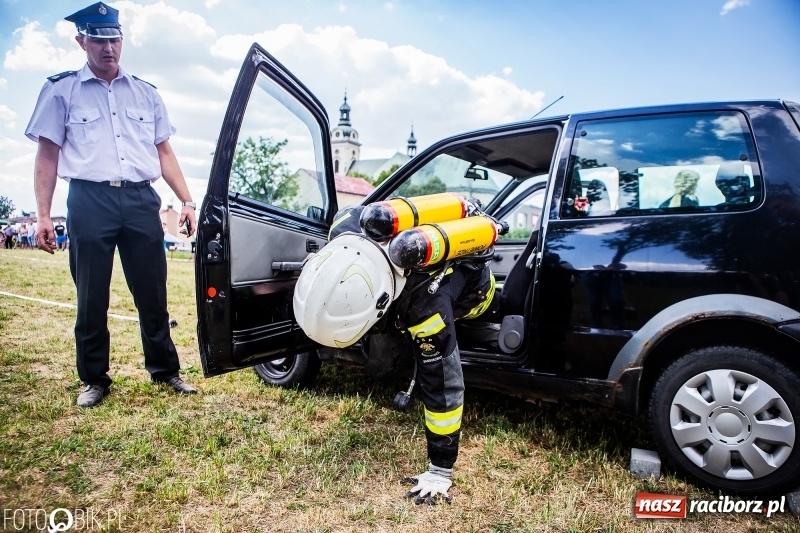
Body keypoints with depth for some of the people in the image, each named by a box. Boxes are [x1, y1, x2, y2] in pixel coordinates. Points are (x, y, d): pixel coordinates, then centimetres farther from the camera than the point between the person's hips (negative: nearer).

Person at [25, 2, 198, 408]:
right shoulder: (61, 90, 8)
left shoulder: (146, 93, 16)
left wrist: (187, 201, 7)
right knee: (91, 298, 5)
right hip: (89, 200, -1)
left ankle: (165, 370, 19)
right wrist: (43, 215, -3)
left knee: (152, 294, 6)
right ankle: (94, 379, 20)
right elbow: (47, 155, 5)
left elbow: (164, 152, 16)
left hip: (141, 199, 2)